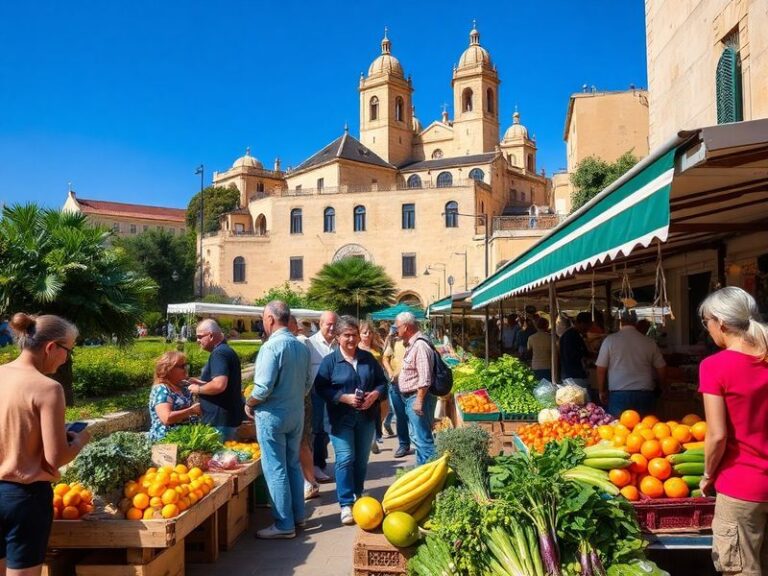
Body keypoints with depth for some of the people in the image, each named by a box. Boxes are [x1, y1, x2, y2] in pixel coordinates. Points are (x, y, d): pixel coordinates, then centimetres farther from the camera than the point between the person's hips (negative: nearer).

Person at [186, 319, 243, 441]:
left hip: (219, 420, -10)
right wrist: (200, 382, 15)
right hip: (228, 417, 10)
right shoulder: (227, 351, 15)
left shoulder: (219, 353, -17)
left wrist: (198, 389, -13)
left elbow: (219, 385, -29)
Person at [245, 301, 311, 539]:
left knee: (276, 469, 2)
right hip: (296, 413, 7)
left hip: (272, 414, -7)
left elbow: (263, 387, -22)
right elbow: (307, 384, 9)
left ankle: (284, 524, 8)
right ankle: (298, 515, 27)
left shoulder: (272, 346, -18)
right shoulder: (301, 346, 4)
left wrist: (249, 404, -5)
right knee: (293, 465, 17)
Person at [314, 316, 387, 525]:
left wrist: (374, 395, -11)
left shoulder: (368, 358, 6)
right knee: (345, 459, -10)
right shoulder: (329, 361, -4)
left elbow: (382, 382, 10)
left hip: (366, 417, 4)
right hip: (342, 418, -4)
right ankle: (346, 504, -4)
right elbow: (320, 388, -9)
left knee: (362, 459, 12)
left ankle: (359, 496, 28)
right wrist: (345, 398, -20)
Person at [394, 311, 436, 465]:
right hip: (410, 397, 11)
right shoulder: (411, 344, 13)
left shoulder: (420, 346, -19)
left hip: (417, 397, -11)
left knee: (422, 437, -8)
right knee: (418, 435, 19)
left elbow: (424, 379, -24)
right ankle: (421, 466, 29)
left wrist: (419, 400, -24)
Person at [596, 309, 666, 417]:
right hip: (644, 395, 2)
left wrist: (602, 391, 12)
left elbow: (601, 370, 0)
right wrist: (658, 387, 29)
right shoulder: (649, 342, 4)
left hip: (618, 395, -2)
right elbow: (662, 369, 10)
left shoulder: (610, 340, -1)